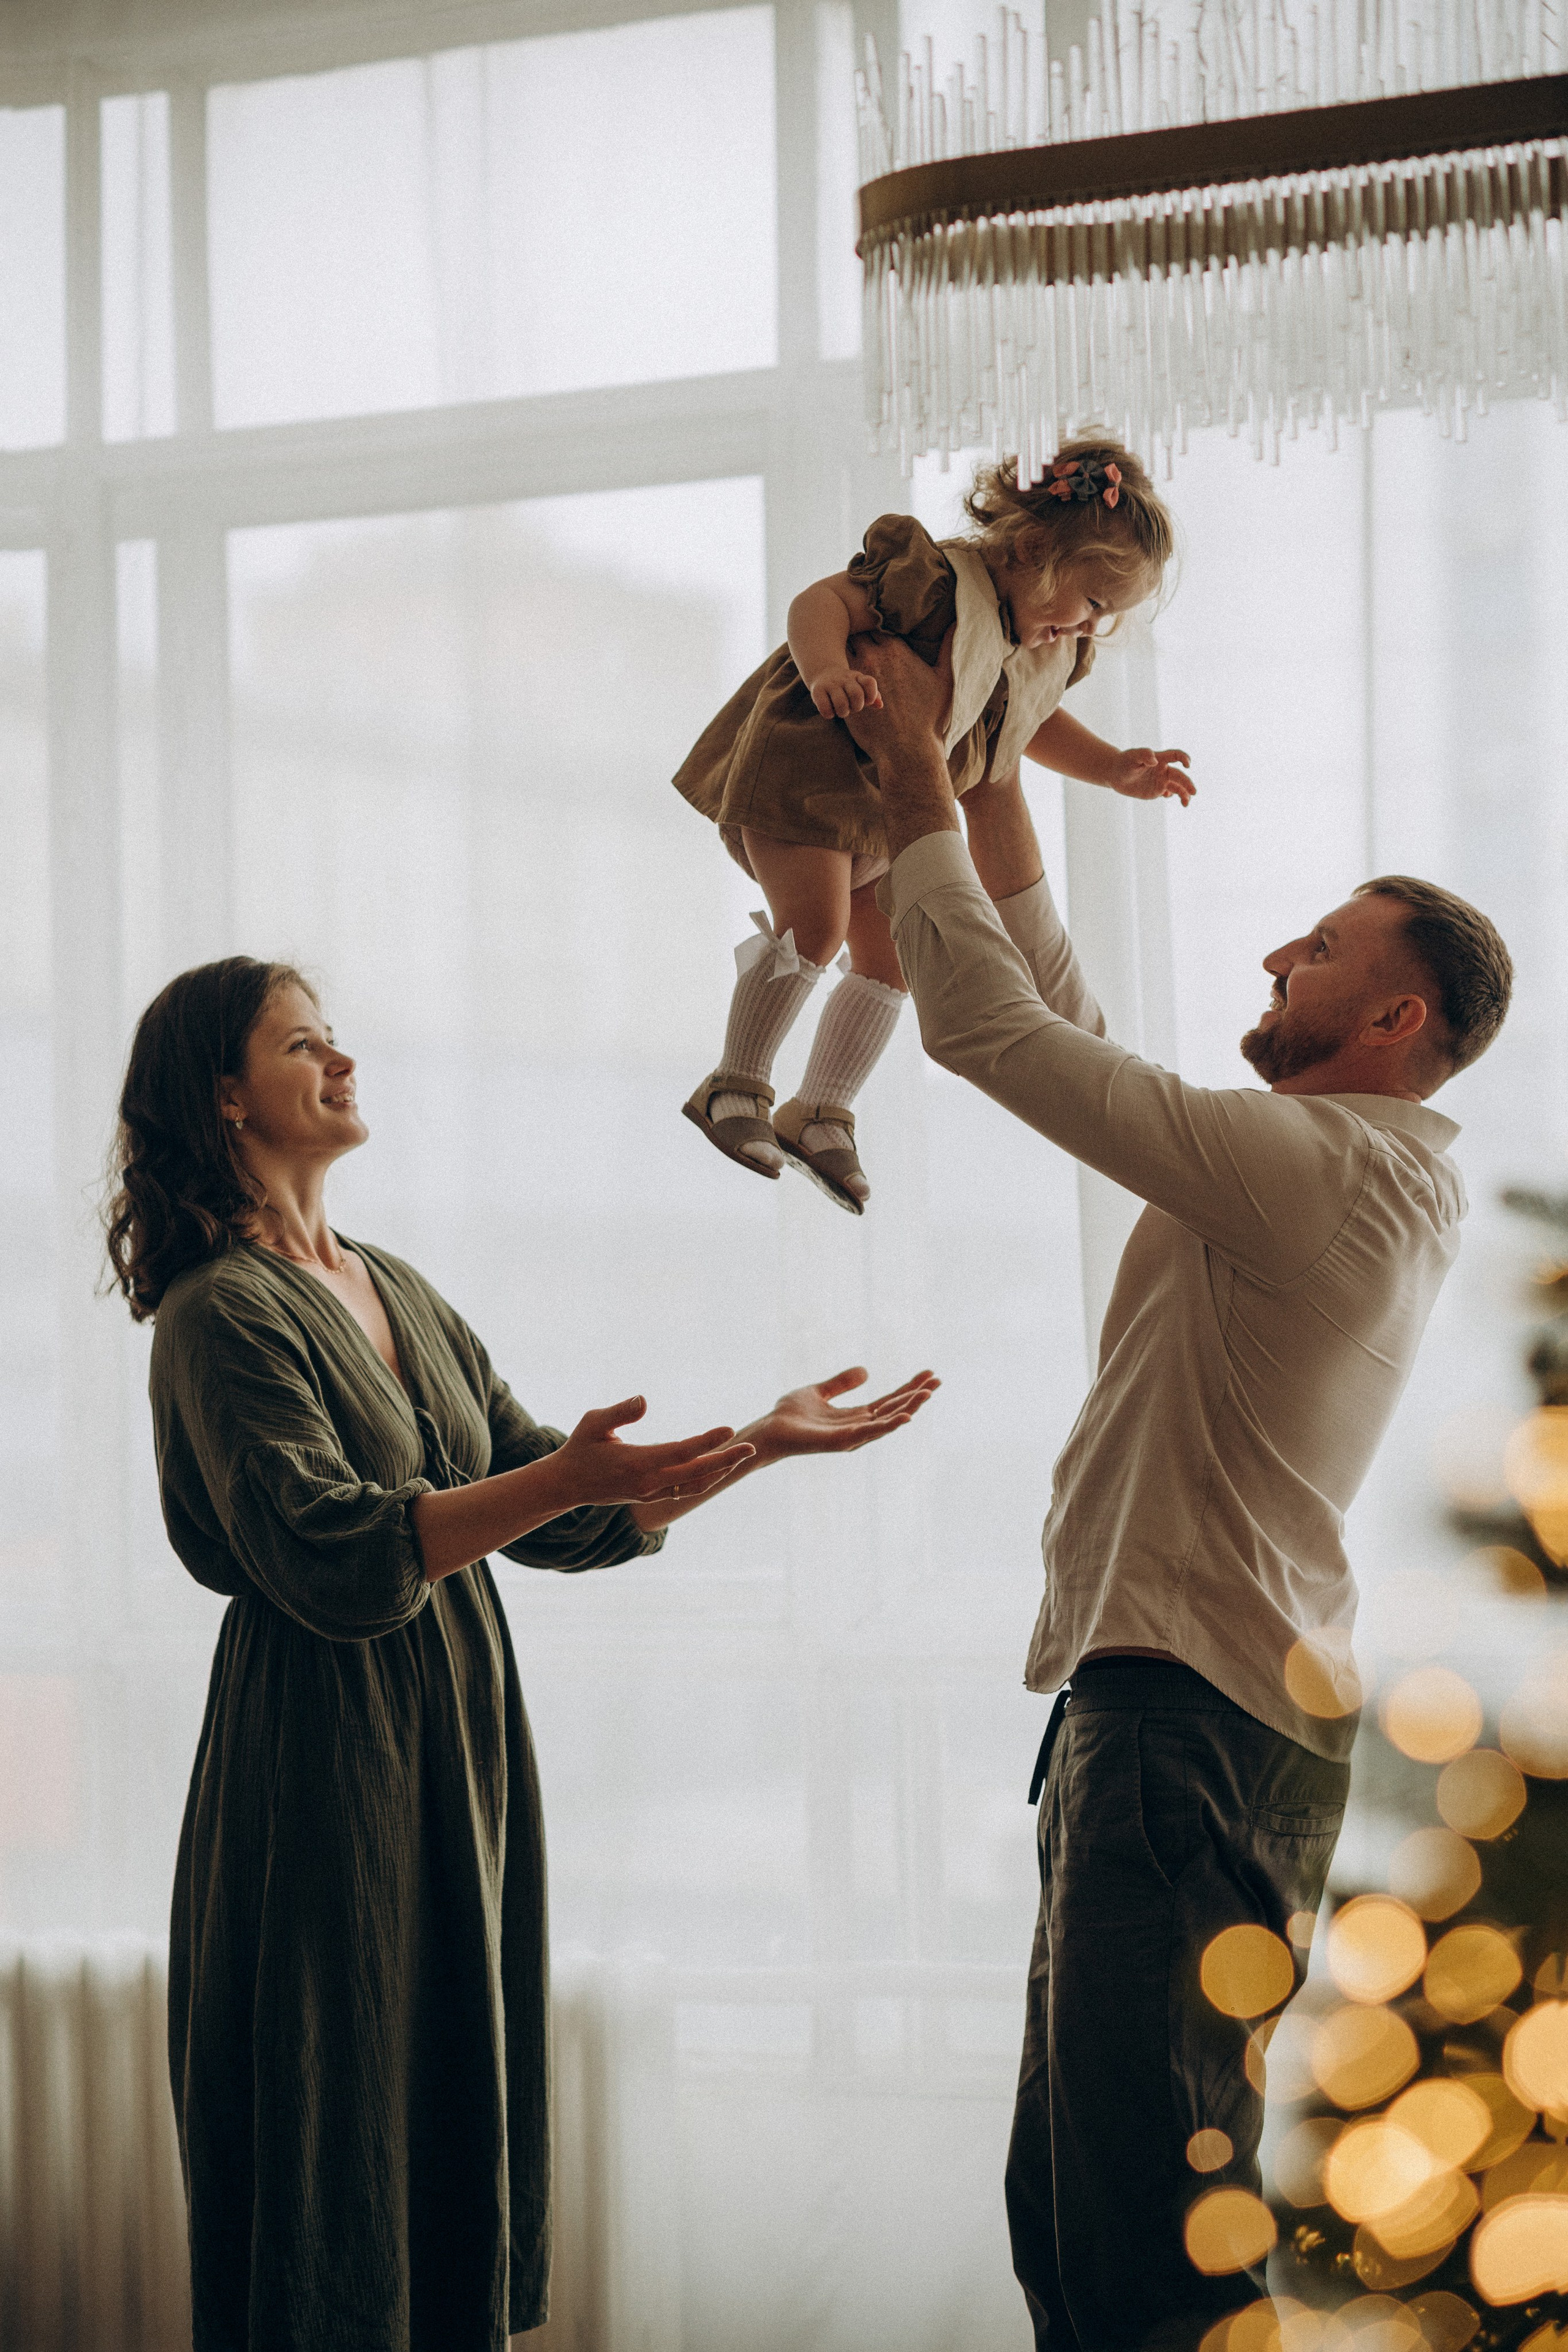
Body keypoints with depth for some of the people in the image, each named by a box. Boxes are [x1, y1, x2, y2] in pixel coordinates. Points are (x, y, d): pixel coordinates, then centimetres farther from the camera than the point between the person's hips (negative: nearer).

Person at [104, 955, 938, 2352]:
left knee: (459, 2119, 10)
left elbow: (559, 1522, 15)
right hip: (327, 1760, -8)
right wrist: (564, 1477, -31)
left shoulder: (398, 1292, 16)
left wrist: (761, 1442, 8)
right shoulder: (223, 1311, -10)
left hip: (462, 1752, 8)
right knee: (335, 2142, -3)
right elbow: (328, 1558, -23)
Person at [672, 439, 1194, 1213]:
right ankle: (735, 1088, -10)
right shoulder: (938, 582, -25)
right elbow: (820, 603, -30)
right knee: (816, 923, -23)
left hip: (887, 814, 8)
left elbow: (1034, 726, 21)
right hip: (804, 767, -8)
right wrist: (825, 669, -51)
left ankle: (821, 1114, 16)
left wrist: (1119, 771, 9)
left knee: (889, 956, 4)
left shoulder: (1053, 650, 1)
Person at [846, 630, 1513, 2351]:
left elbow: (988, 1023, -16)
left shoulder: (1317, 1163, -15)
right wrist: (989, 781, 24)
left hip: (1189, 1723, -11)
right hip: (1172, 1708, 11)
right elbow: (1061, 1021, 24)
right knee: (1071, 2205, 16)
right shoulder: (1369, 1178, 16)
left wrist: (916, 775, -5)